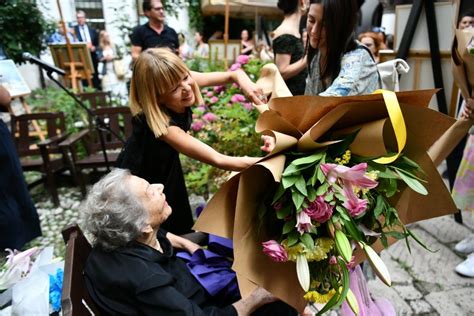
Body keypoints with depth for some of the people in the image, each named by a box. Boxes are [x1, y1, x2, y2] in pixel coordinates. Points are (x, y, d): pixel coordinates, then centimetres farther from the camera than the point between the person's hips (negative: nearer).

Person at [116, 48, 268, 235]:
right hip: (140, 176, -6)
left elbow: (234, 75, -17)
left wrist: (244, 82, -40)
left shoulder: (184, 81, -25)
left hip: (167, 164, 6)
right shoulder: (162, 124, -42)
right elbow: (217, 160, -43)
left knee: (180, 223, 23)